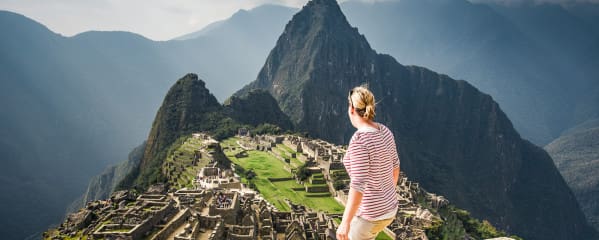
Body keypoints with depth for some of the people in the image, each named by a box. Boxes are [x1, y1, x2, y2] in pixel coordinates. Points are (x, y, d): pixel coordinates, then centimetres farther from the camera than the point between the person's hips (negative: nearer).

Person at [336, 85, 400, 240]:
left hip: (370, 214, -8)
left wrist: (345, 223, -23)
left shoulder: (359, 140, -29)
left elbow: (358, 185, -30)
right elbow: (394, 165, 13)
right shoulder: (384, 132, -1)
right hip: (387, 208, 8)